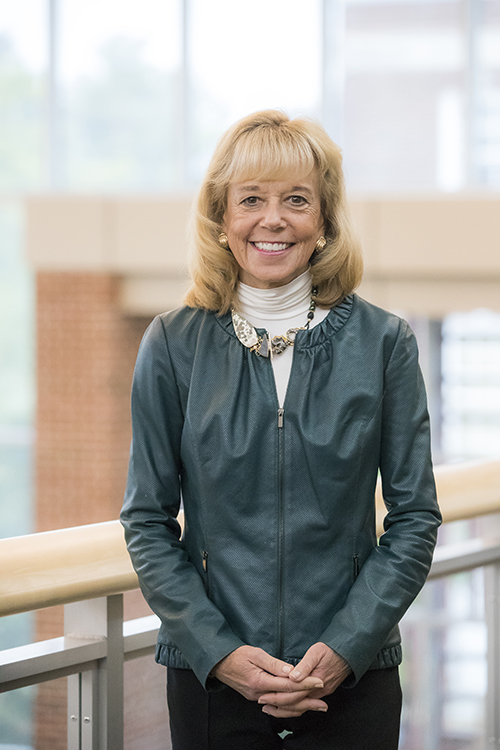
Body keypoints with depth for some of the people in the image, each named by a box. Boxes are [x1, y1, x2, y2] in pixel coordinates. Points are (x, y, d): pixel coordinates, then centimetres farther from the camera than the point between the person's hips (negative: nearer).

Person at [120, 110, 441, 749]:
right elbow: (147, 522, 1)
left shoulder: (383, 342, 0)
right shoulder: (172, 347, 0)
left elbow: (415, 517, 1)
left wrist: (346, 647, -10)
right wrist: (219, 650, -10)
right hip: (210, 676, 0)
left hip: (354, 676, 0)